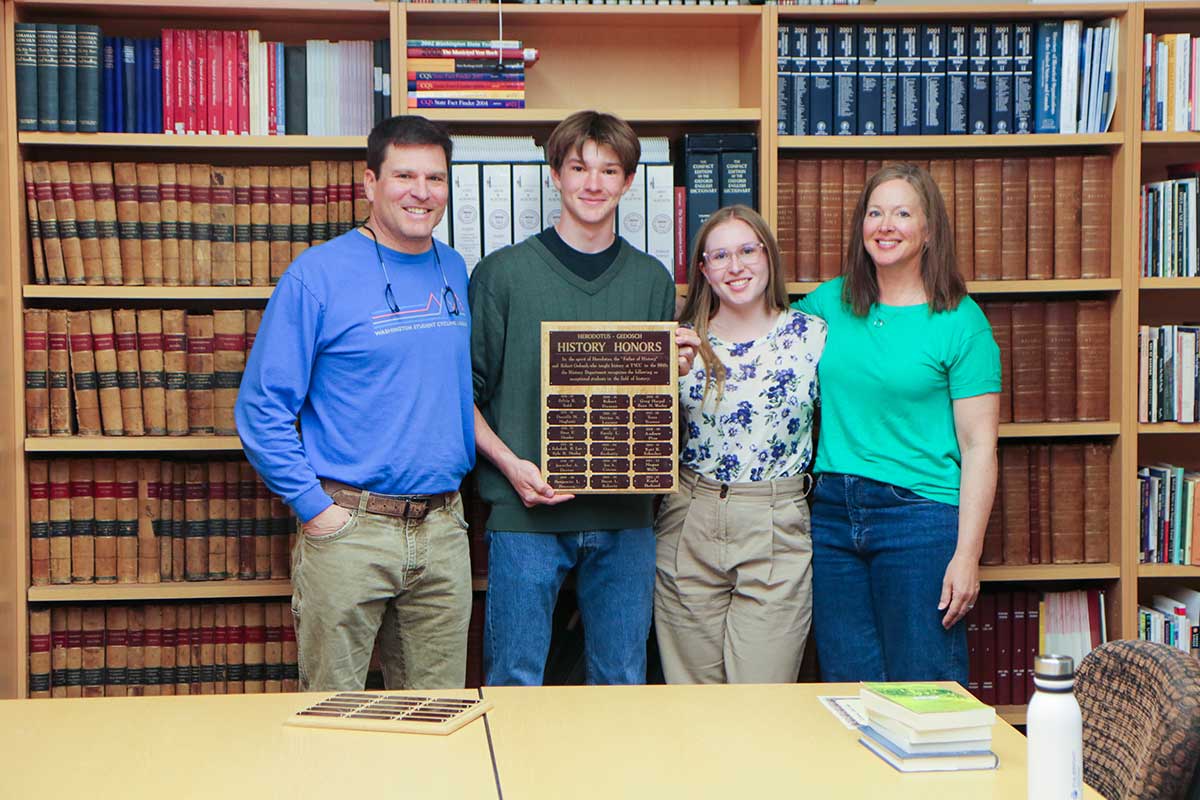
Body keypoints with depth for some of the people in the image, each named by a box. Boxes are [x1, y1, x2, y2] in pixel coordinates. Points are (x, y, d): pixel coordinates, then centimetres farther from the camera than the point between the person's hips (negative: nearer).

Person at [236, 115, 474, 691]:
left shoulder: (455, 272, 10)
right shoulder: (317, 275, -8)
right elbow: (261, 408, -9)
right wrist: (315, 507, -12)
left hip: (443, 529, 5)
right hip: (350, 529, -5)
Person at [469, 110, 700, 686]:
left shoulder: (652, 280, 10)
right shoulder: (502, 274, 0)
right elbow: (465, 392, -1)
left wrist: (678, 370, -4)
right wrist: (511, 464, -14)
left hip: (625, 513, 3)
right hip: (527, 511, -3)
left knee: (622, 685, 12)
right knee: (515, 685, 4)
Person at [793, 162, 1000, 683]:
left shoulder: (961, 321, -4)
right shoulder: (829, 302, 8)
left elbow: (979, 447, -7)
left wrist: (967, 555, -13)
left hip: (920, 515, -4)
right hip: (831, 513, 4)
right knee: (847, 685, 11)